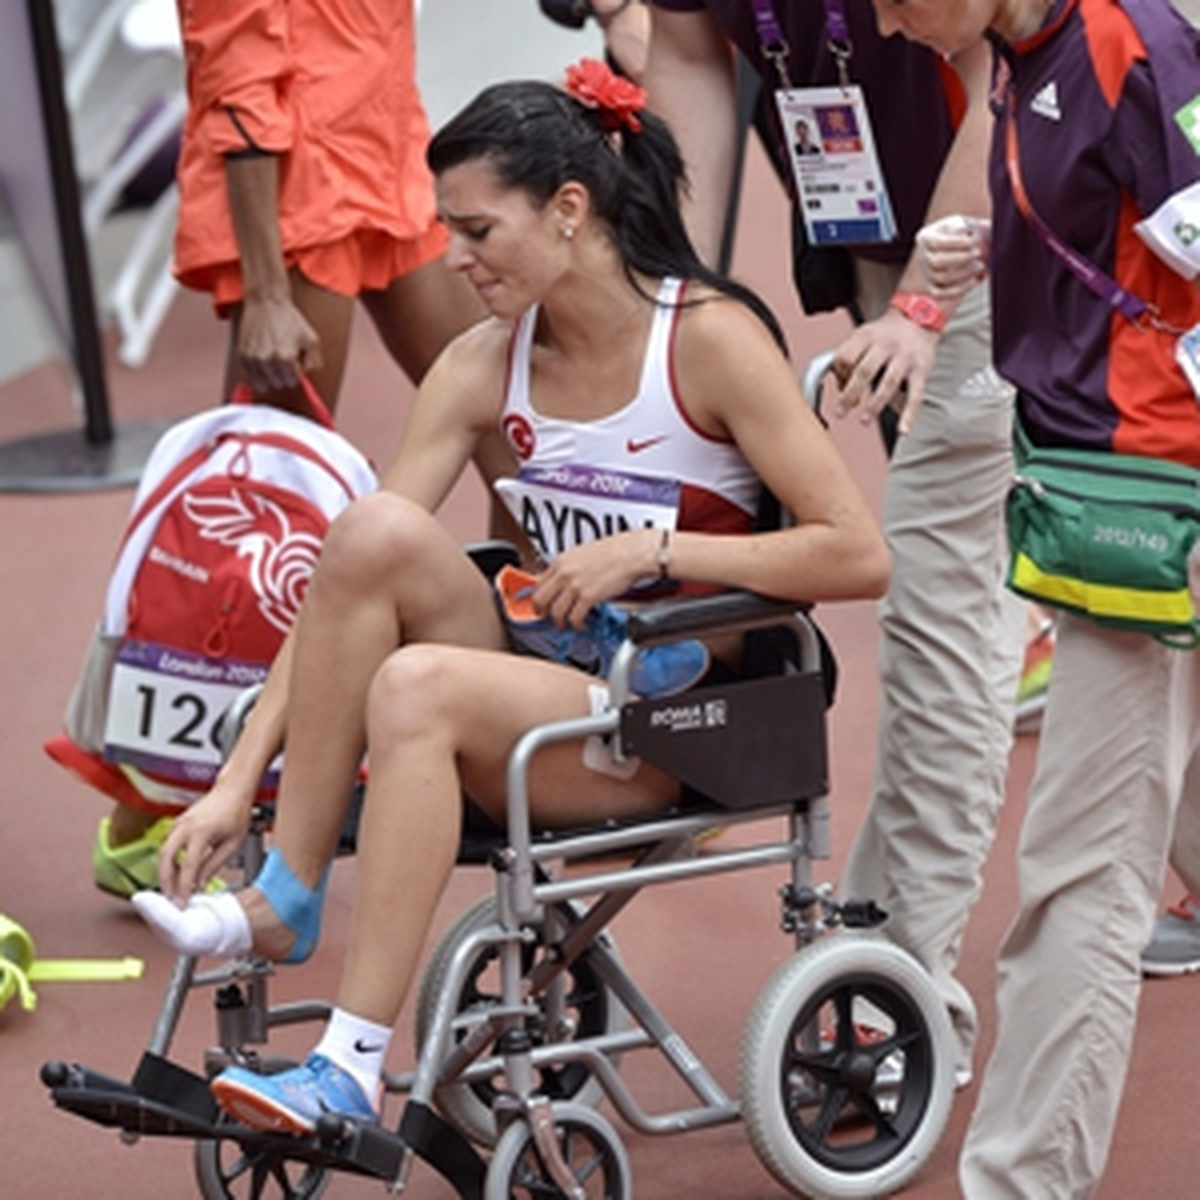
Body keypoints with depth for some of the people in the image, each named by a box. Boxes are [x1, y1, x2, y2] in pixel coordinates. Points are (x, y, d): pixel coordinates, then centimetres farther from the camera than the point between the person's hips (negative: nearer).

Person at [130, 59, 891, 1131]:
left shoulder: (710, 340, -11)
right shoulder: (486, 366, 2)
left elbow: (859, 556, -16)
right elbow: (348, 583, -4)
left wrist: (655, 547, -20)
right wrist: (239, 781, -12)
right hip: (552, 682, 5)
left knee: (420, 684, -32)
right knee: (378, 530, -22)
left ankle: (352, 1073, -32)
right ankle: (282, 902, -18)